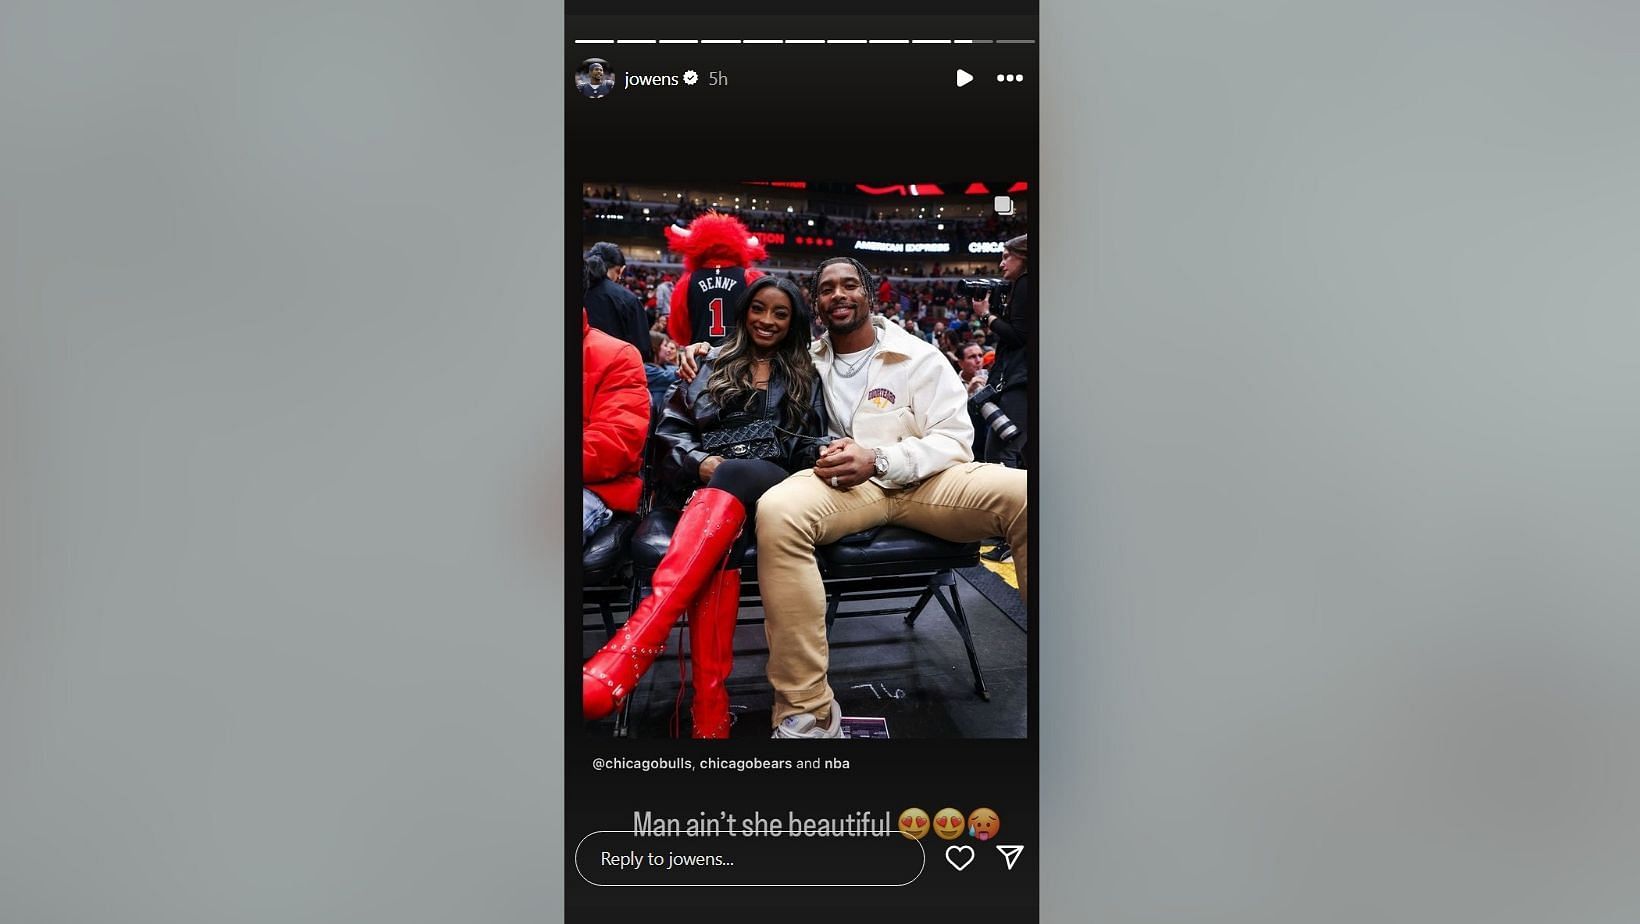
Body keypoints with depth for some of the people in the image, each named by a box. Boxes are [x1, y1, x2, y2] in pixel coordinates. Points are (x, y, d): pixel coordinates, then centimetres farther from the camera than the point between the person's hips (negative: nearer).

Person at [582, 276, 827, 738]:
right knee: (719, 542, -39)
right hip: (707, 482, 1)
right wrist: (702, 461, -5)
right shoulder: (714, 363, 23)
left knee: (735, 478, -41)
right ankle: (710, 710, -49)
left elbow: (810, 445, 15)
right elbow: (673, 427, 17)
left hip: (772, 485, -1)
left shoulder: (805, 376, 23)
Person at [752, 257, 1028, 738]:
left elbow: (954, 439, 1)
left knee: (1024, 494, -29)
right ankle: (807, 711, -35)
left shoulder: (919, 357, 9)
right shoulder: (806, 359, 16)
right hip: (843, 481, 0)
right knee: (777, 511, -37)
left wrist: (878, 460, -15)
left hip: (921, 478, 0)